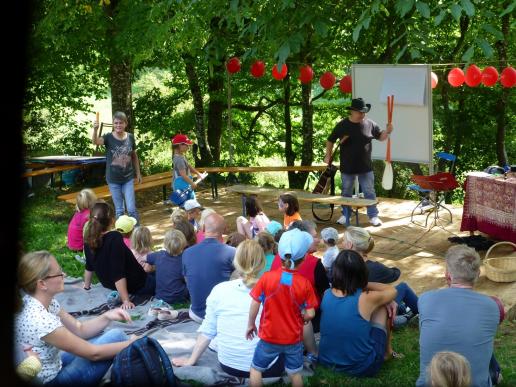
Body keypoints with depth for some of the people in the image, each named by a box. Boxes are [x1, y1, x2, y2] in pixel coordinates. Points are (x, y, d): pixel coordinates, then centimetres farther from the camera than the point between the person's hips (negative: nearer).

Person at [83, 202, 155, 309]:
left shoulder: (89, 240, -10)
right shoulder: (114, 238, -31)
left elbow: (89, 267, 6)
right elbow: (118, 273, -34)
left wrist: (86, 287, 22)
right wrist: (126, 301, -31)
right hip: (136, 286, -8)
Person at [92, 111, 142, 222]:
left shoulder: (130, 137, -3)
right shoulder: (109, 137, -10)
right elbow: (95, 141, -31)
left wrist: (138, 173, 13)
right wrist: (95, 130, -51)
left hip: (128, 178, 1)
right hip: (113, 180, -1)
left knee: (131, 209, -2)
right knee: (119, 210, 8)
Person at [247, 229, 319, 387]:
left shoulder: (267, 277, -15)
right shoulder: (305, 284, -15)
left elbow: (254, 305, -9)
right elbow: (309, 315, -12)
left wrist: (251, 325, 6)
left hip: (269, 337, -1)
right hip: (294, 339, 1)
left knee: (256, 369, 17)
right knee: (295, 373, 18)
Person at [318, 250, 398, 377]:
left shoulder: (326, 294, -7)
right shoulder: (366, 299, -19)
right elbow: (392, 291, 2)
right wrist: (365, 284, 5)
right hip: (362, 368, -5)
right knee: (383, 307, 11)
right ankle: (387, 350, 31)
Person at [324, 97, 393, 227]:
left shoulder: (370, 124, -2)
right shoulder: (342, 125, -5)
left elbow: (380, 137, 9)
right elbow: (330, 140, 4)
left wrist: (387, 131, -11)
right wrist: (328, 155, -2)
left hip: (365, 167, 0)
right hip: (347, 167, 0)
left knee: (369, 193, 3)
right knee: (346, 193, 13)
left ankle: (373, 216, 13)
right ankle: (345, 215, 27)